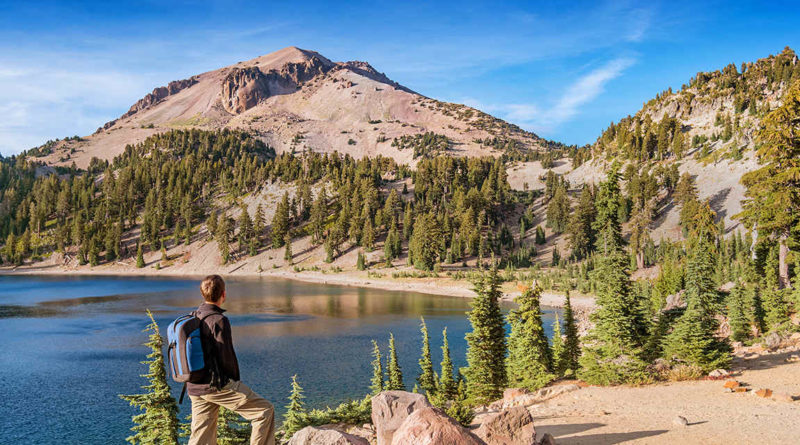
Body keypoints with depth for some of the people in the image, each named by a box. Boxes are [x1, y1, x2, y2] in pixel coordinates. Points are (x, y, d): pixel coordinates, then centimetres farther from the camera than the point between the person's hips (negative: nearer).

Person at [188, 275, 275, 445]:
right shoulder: (219, 320, -15)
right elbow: (226, 356, -15)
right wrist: (236, 381, 2)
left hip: (195, 388, 9)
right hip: (217, 385, -9)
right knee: (265, 411, -1)